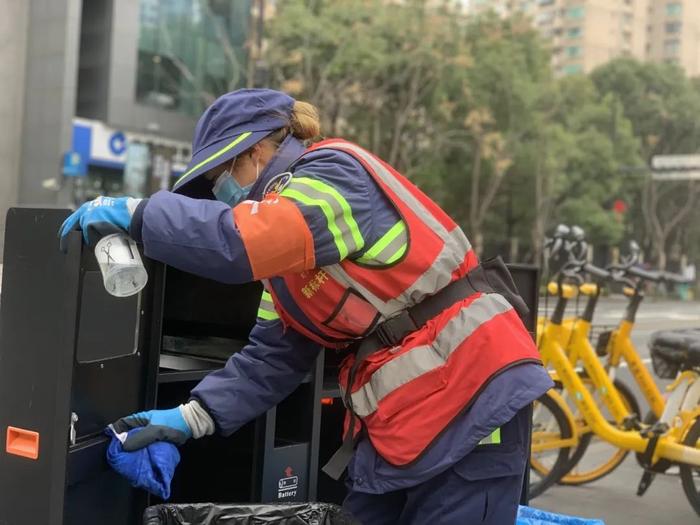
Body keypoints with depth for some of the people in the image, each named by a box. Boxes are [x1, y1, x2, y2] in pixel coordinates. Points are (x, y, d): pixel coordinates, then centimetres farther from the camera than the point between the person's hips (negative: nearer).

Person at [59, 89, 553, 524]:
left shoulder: (336, 172, -12)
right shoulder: (292, 252, 16)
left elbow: (245, 240, -30)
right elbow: (273, 356, 9)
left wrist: (133, 214, -20)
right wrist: (194, 417, -2)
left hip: (467, 396, -9)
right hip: (396, 412, 9)